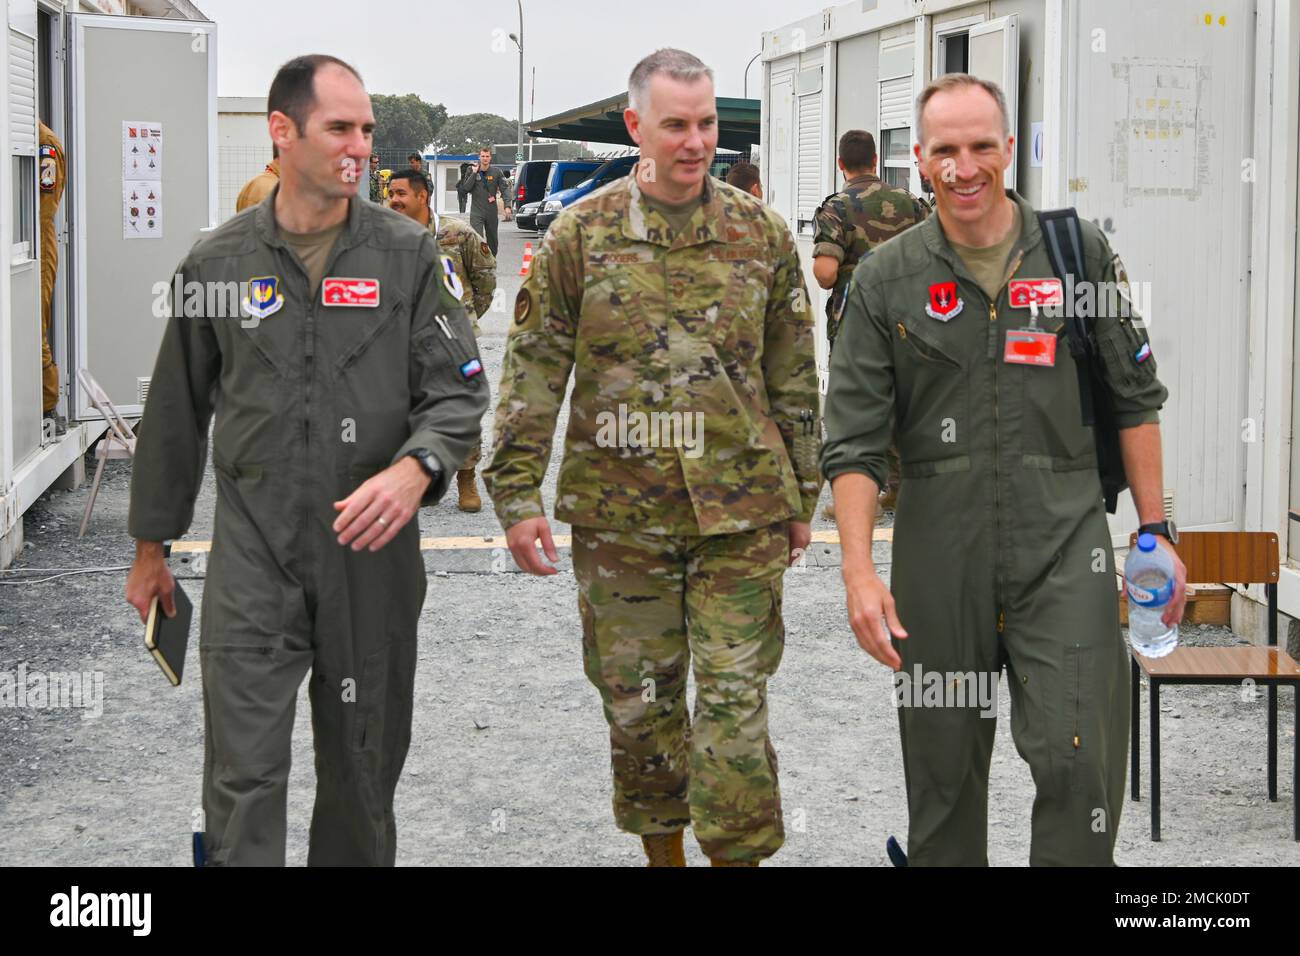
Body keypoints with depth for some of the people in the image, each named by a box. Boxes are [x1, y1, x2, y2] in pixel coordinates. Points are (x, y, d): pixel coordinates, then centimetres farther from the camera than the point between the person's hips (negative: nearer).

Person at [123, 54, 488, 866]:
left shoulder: (408, 254, 1)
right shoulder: (218, 262, 3)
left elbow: (459, 392, -2)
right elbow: (176, 413, 11)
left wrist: (415, 470, -23)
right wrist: (152, 546, 15)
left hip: (372, 553, 1)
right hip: (253, 554, -1)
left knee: (364, 768, 12)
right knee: (243, 777, -7)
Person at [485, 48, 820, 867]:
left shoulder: (762, 234, 3)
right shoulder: (581, 235, -1)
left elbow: (794, 376, 9)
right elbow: (534, 370, 0)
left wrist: (801, 495, 10)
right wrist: (518, 492, -6)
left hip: (740, 514, 0)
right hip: (620, 515, 0)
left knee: (735, 701, -1)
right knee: (638, 702, 11)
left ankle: (739, 854, 12)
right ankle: (662, 848, 29)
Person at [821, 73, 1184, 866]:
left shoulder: (1081, 252, 4)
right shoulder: (886, 280, 2)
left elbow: (1136, 399, 9)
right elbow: (854, 441, -1)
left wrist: (1155, 531, 5)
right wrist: (858, 571, -11)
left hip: (1064, 543, 0)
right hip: (940, 554, 1)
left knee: (1080, 759, -10)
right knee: (943, 772, 9)